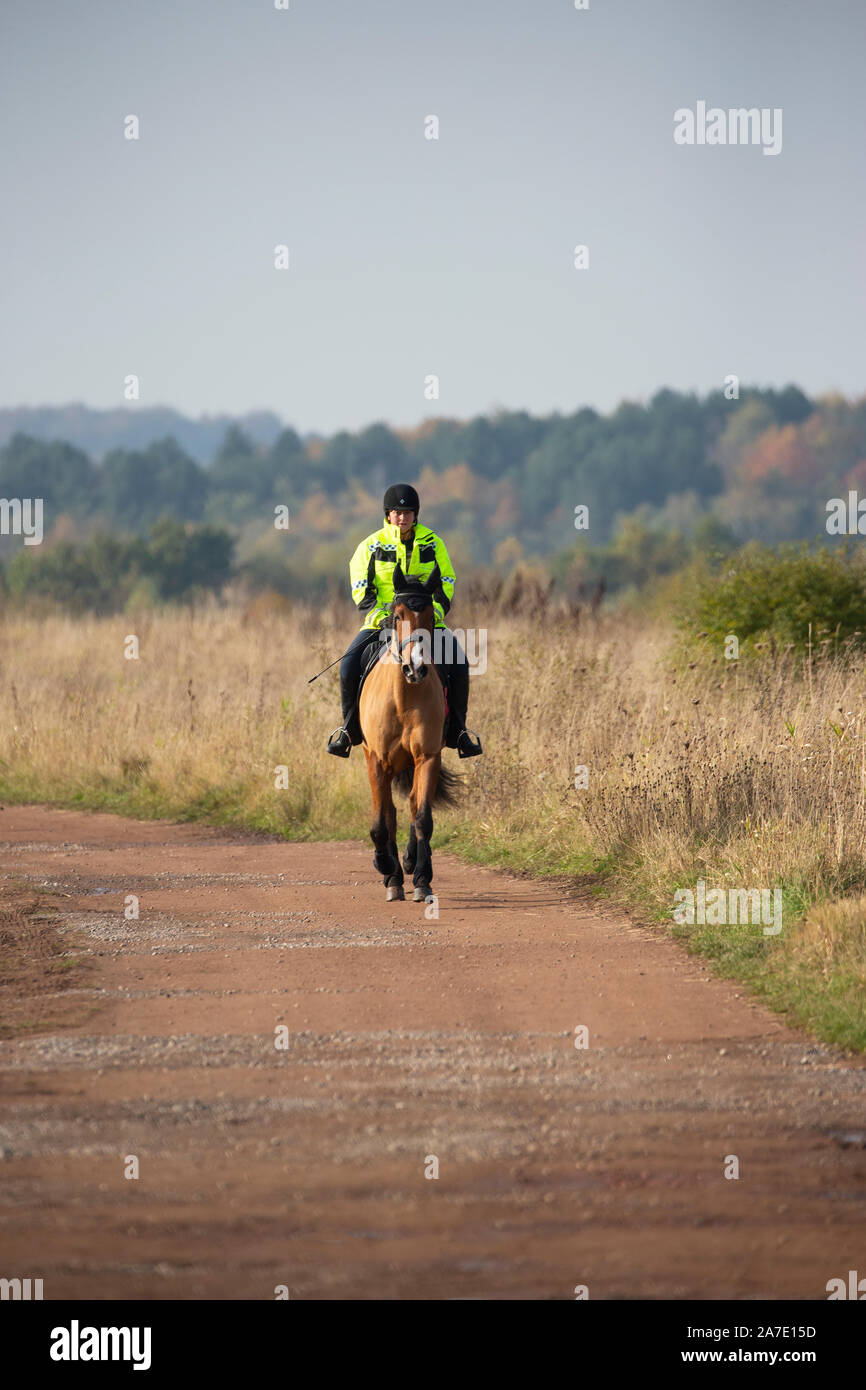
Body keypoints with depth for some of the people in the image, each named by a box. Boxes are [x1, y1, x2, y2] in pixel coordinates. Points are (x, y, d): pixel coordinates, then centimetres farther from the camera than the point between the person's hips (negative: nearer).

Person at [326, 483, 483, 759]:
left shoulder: (432, 544, 7)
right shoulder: (372, 546, 4)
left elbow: (445, 583, 7)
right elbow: (361, 590, 1)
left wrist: (436, 609, -13)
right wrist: (378, 613, -16)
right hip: (381, 622, 0)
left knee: (458, 663, -23)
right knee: (349, 666, -22)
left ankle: (456, 730, -10)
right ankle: (350, 728, -3)